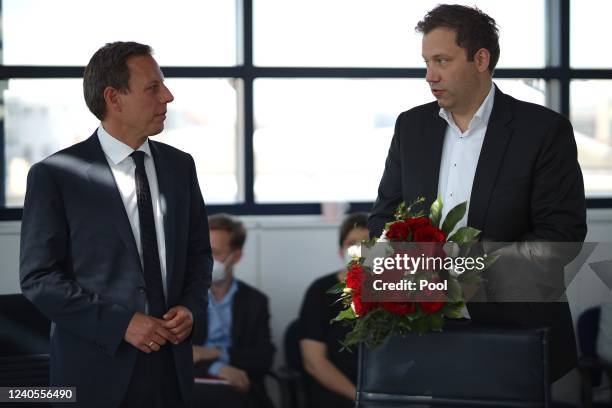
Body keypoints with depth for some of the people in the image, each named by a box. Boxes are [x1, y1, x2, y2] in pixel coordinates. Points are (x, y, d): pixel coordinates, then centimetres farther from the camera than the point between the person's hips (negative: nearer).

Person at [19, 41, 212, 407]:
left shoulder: (180, 166, 8)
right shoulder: (54, 175, -7)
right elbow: (39, 278, -9)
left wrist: (191, 307, -3)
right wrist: (120, 323, -16)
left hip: (172, 365, 5)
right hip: (98, 369, -4)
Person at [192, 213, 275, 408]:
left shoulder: (254, 301, 15)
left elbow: (263, 359, 4)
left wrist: (216, 353, -10)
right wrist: (216, 367, -18)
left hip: (240, 392, 2)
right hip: (194, 386, -1)